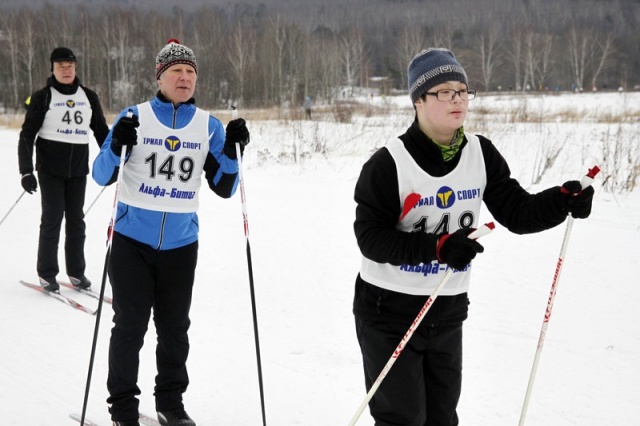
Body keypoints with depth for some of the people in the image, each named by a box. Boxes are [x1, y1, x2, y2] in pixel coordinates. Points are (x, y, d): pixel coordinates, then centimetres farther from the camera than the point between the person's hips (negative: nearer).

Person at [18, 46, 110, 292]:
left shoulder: (89, 97, 7)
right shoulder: (42, 98, -3)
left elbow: (101, 131, 16)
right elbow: (27, 136, -4)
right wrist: (26, 171, -12)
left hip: (78, 169, 3)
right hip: (50, 168, -3)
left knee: (76, 219, 7)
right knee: (52, 219, -3)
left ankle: (76, 272, 16)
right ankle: (47, 274, 6)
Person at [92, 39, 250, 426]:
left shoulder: (209, 126, 3)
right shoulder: (136, 118, -4)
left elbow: (224, 188, 3)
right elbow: (102, 176, -5)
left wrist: (233, 151, -12)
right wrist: (117, 146, -24)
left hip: (181, 244, 2)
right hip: (132, 239, -2)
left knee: (175, 327, 12)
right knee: (130, 325, 2)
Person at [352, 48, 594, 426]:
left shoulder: (481, 154, -1)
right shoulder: (388, 164, -17)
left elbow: (515, 211, -2)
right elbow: (371, 238, -20)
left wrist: (562, 200, -21)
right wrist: (438, 246, -31)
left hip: (448, 310, 5)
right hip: (389, 311, -5)